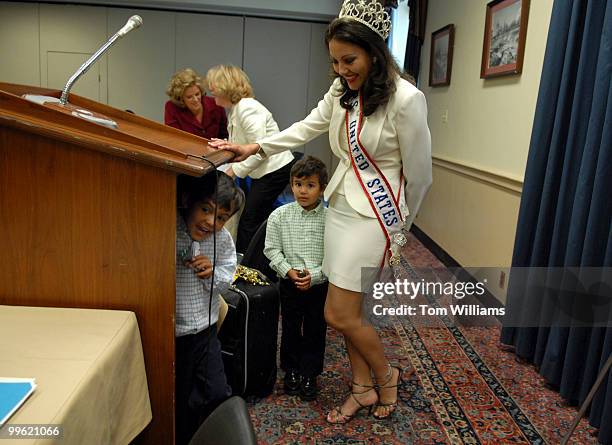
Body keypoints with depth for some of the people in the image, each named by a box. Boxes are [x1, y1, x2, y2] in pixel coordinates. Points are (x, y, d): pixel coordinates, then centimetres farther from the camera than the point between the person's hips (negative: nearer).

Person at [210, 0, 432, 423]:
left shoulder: (406, 99, -17)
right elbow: (307, 128, 14)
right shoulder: (342, 91, 4)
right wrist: (255, 147, 4)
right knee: (349, 310, 13)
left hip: (372, 214, -7)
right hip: (340, 204, 7)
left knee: (339, 315, -4)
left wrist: (401, 224, 5)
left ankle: (386, 375, 24)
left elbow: (419, 173, -9)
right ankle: (363, 388, 32)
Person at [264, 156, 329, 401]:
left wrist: (314, 275, -18)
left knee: (315, 331, 11)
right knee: (290, 329, 16)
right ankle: (291, 370, 35)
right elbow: (272, 249, -4)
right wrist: (289, 271, -15)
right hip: (289, 284, 1)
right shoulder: (279, 215, -6)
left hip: (319, 285, -1)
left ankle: (309, 374, 29)